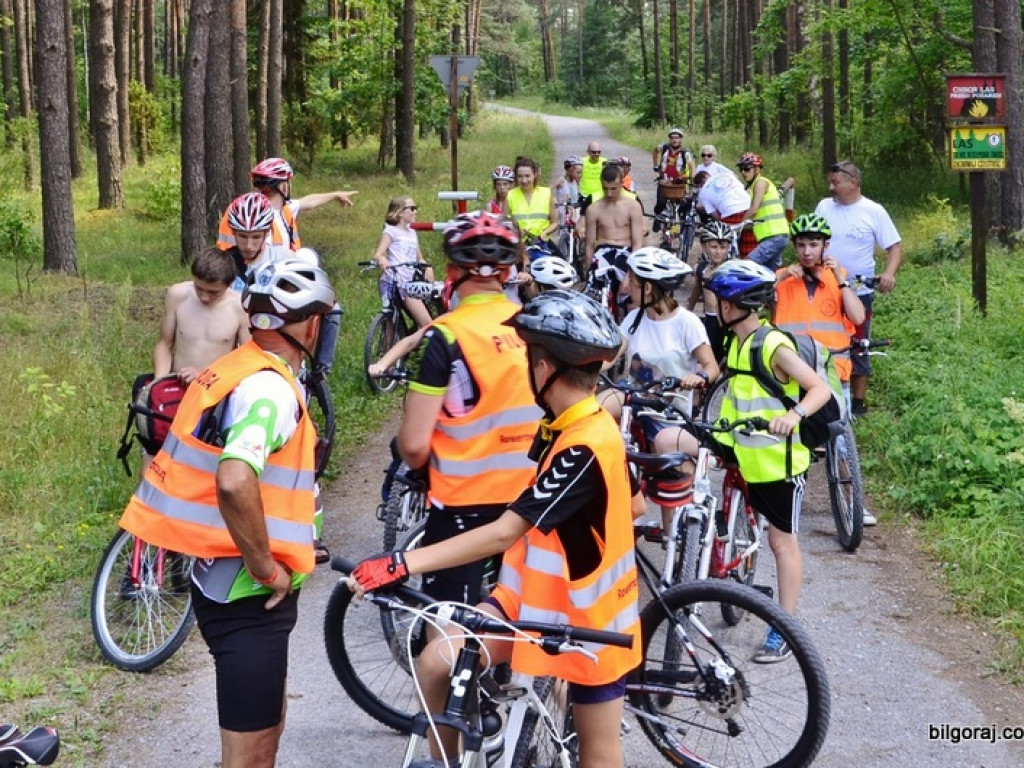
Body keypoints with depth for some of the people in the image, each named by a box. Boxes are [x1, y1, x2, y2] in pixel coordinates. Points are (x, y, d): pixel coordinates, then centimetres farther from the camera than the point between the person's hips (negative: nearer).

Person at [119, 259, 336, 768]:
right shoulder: (271, 388, -21)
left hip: (218, 575, 10)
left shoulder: (234, 369, 8)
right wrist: (268, 569, -24)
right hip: (249, 592, -10)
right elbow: (236, 482, -37)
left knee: (267, 721, 25)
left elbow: (210, 466, 18)